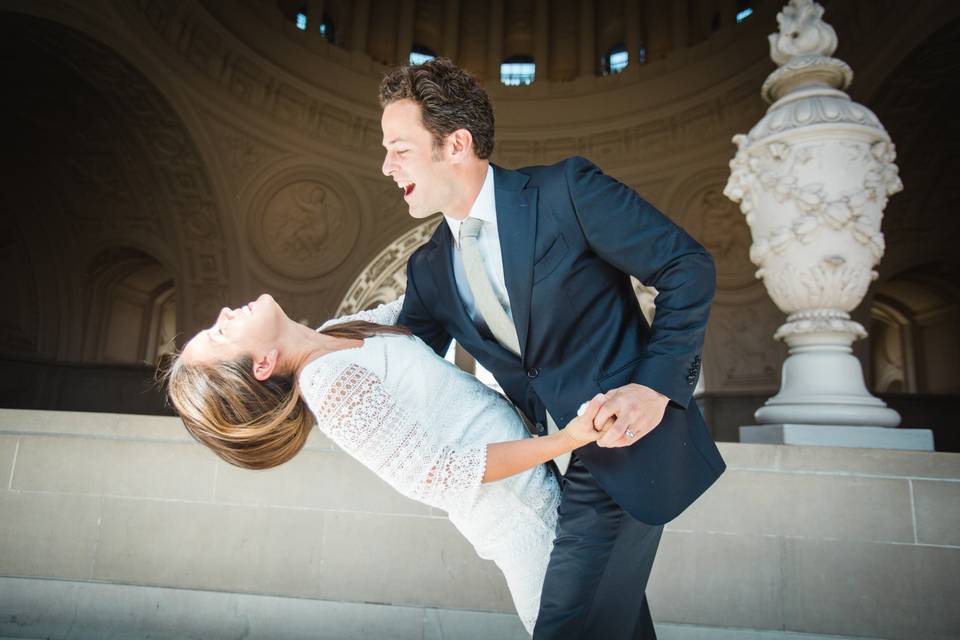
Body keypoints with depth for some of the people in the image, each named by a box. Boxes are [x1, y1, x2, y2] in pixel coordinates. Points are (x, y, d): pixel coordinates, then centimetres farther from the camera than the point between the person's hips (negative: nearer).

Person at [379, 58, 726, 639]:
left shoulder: (566, 189, -14)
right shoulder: (429, 270, 3)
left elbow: (689, 266, -10)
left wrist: (656, 383, -18)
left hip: (627, 445, -6)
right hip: (557, 466, 6)